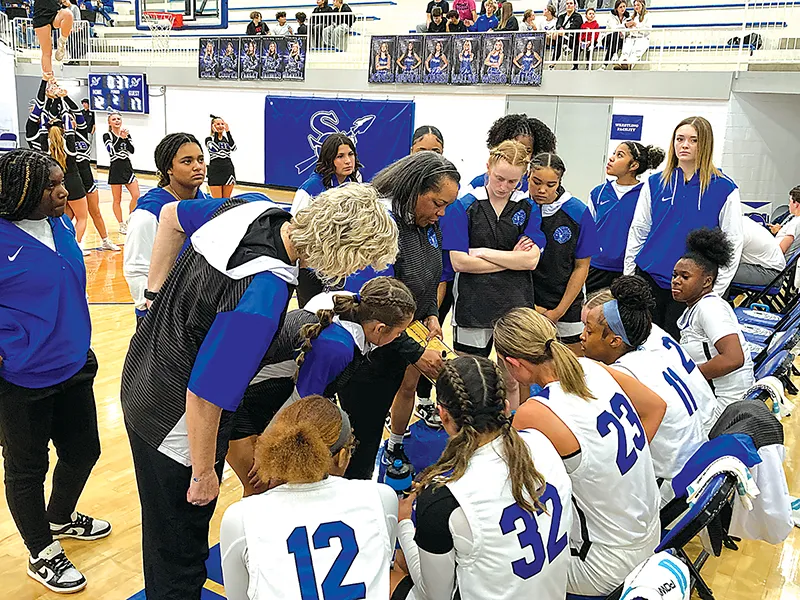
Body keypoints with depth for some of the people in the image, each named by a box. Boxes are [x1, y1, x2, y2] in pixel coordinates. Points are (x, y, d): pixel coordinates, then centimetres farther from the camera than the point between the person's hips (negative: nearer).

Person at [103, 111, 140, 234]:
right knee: (117, 200, 3)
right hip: (115, 169, -4)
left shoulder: (127, 134, 10)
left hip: (127, 167, 4)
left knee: (136, 196, -3)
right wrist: (120, 138, -21)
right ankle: (122, 225, 14)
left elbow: (132, 150, -2)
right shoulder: (107, 136, -2)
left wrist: (126, 138, -15)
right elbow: (112, 151, -18)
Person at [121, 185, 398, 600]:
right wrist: (204, 473, -15)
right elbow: (205, 396, -31)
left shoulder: (255, 206, -10)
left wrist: (156, 292, 12)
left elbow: (172, 215, 8)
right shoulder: (263, 296, -37)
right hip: (174, 422, -9)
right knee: (179, 554, 15)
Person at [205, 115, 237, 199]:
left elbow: (233, 148, -9)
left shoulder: (227, 138, 13)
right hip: (215, 171, -3)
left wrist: (228, 132, -9)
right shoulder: (209, 139, 3)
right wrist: (215, 133, -11)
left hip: (228, 170, 3)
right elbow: (214, 148, -18)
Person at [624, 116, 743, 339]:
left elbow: (733, 244, -1)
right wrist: (628, 278, 6)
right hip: (649, 278, 3)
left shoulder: (724, 189, -2)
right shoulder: (655, 183, 6)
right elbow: (637, 232, 9)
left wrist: (715, 290, -6)